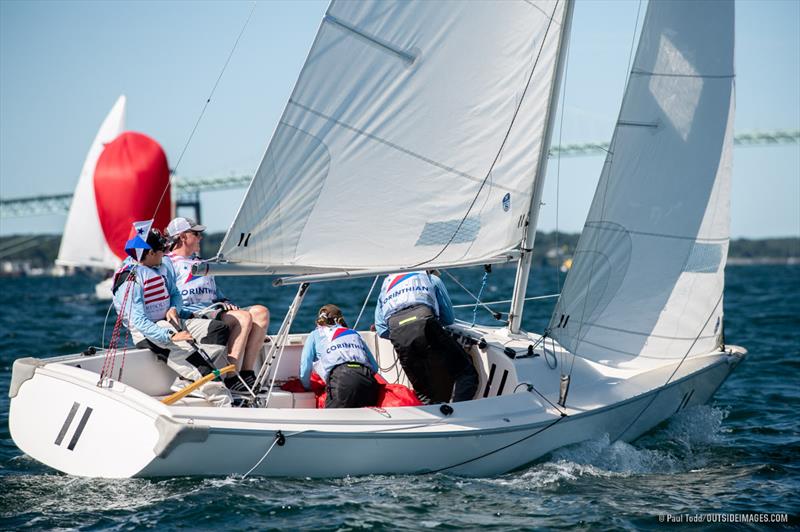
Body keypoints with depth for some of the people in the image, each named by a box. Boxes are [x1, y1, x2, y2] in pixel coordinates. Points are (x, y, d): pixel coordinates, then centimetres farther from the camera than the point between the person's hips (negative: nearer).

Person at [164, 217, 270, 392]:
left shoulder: (199, 262, 33)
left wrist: (225, 302, 11)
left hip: (213, 309, 9)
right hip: (193, 316, -9)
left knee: (261, 311, -12)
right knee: (243, 317, -29)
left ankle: (247, 373, -20)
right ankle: (230, 379, -33)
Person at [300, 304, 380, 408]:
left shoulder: (315, 335, 26)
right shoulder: (354, 333, 35)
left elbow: (305, 369, 18)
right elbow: (374, 366, 32)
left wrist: (307, 388, 36)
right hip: (369, 381, 4)